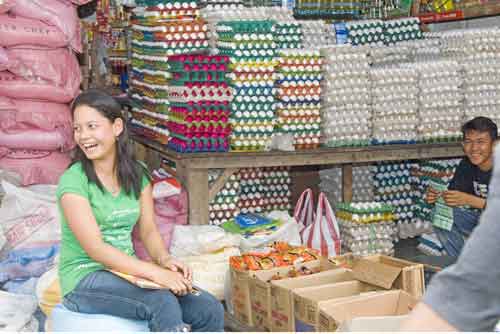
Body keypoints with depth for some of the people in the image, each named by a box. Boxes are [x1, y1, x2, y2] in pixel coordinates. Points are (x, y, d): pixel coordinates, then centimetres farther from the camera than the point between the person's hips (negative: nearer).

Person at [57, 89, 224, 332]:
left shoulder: (137, 173, 5)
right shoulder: (73, 181, -13)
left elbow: (148, 229, 7)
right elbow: (95, 248, -20)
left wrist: (164, 259, -16)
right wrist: (155, 273, -27)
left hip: (127, 269, 6)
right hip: (85, 278, -5)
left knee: (210, 310, -13)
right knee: (164, 304, -32)